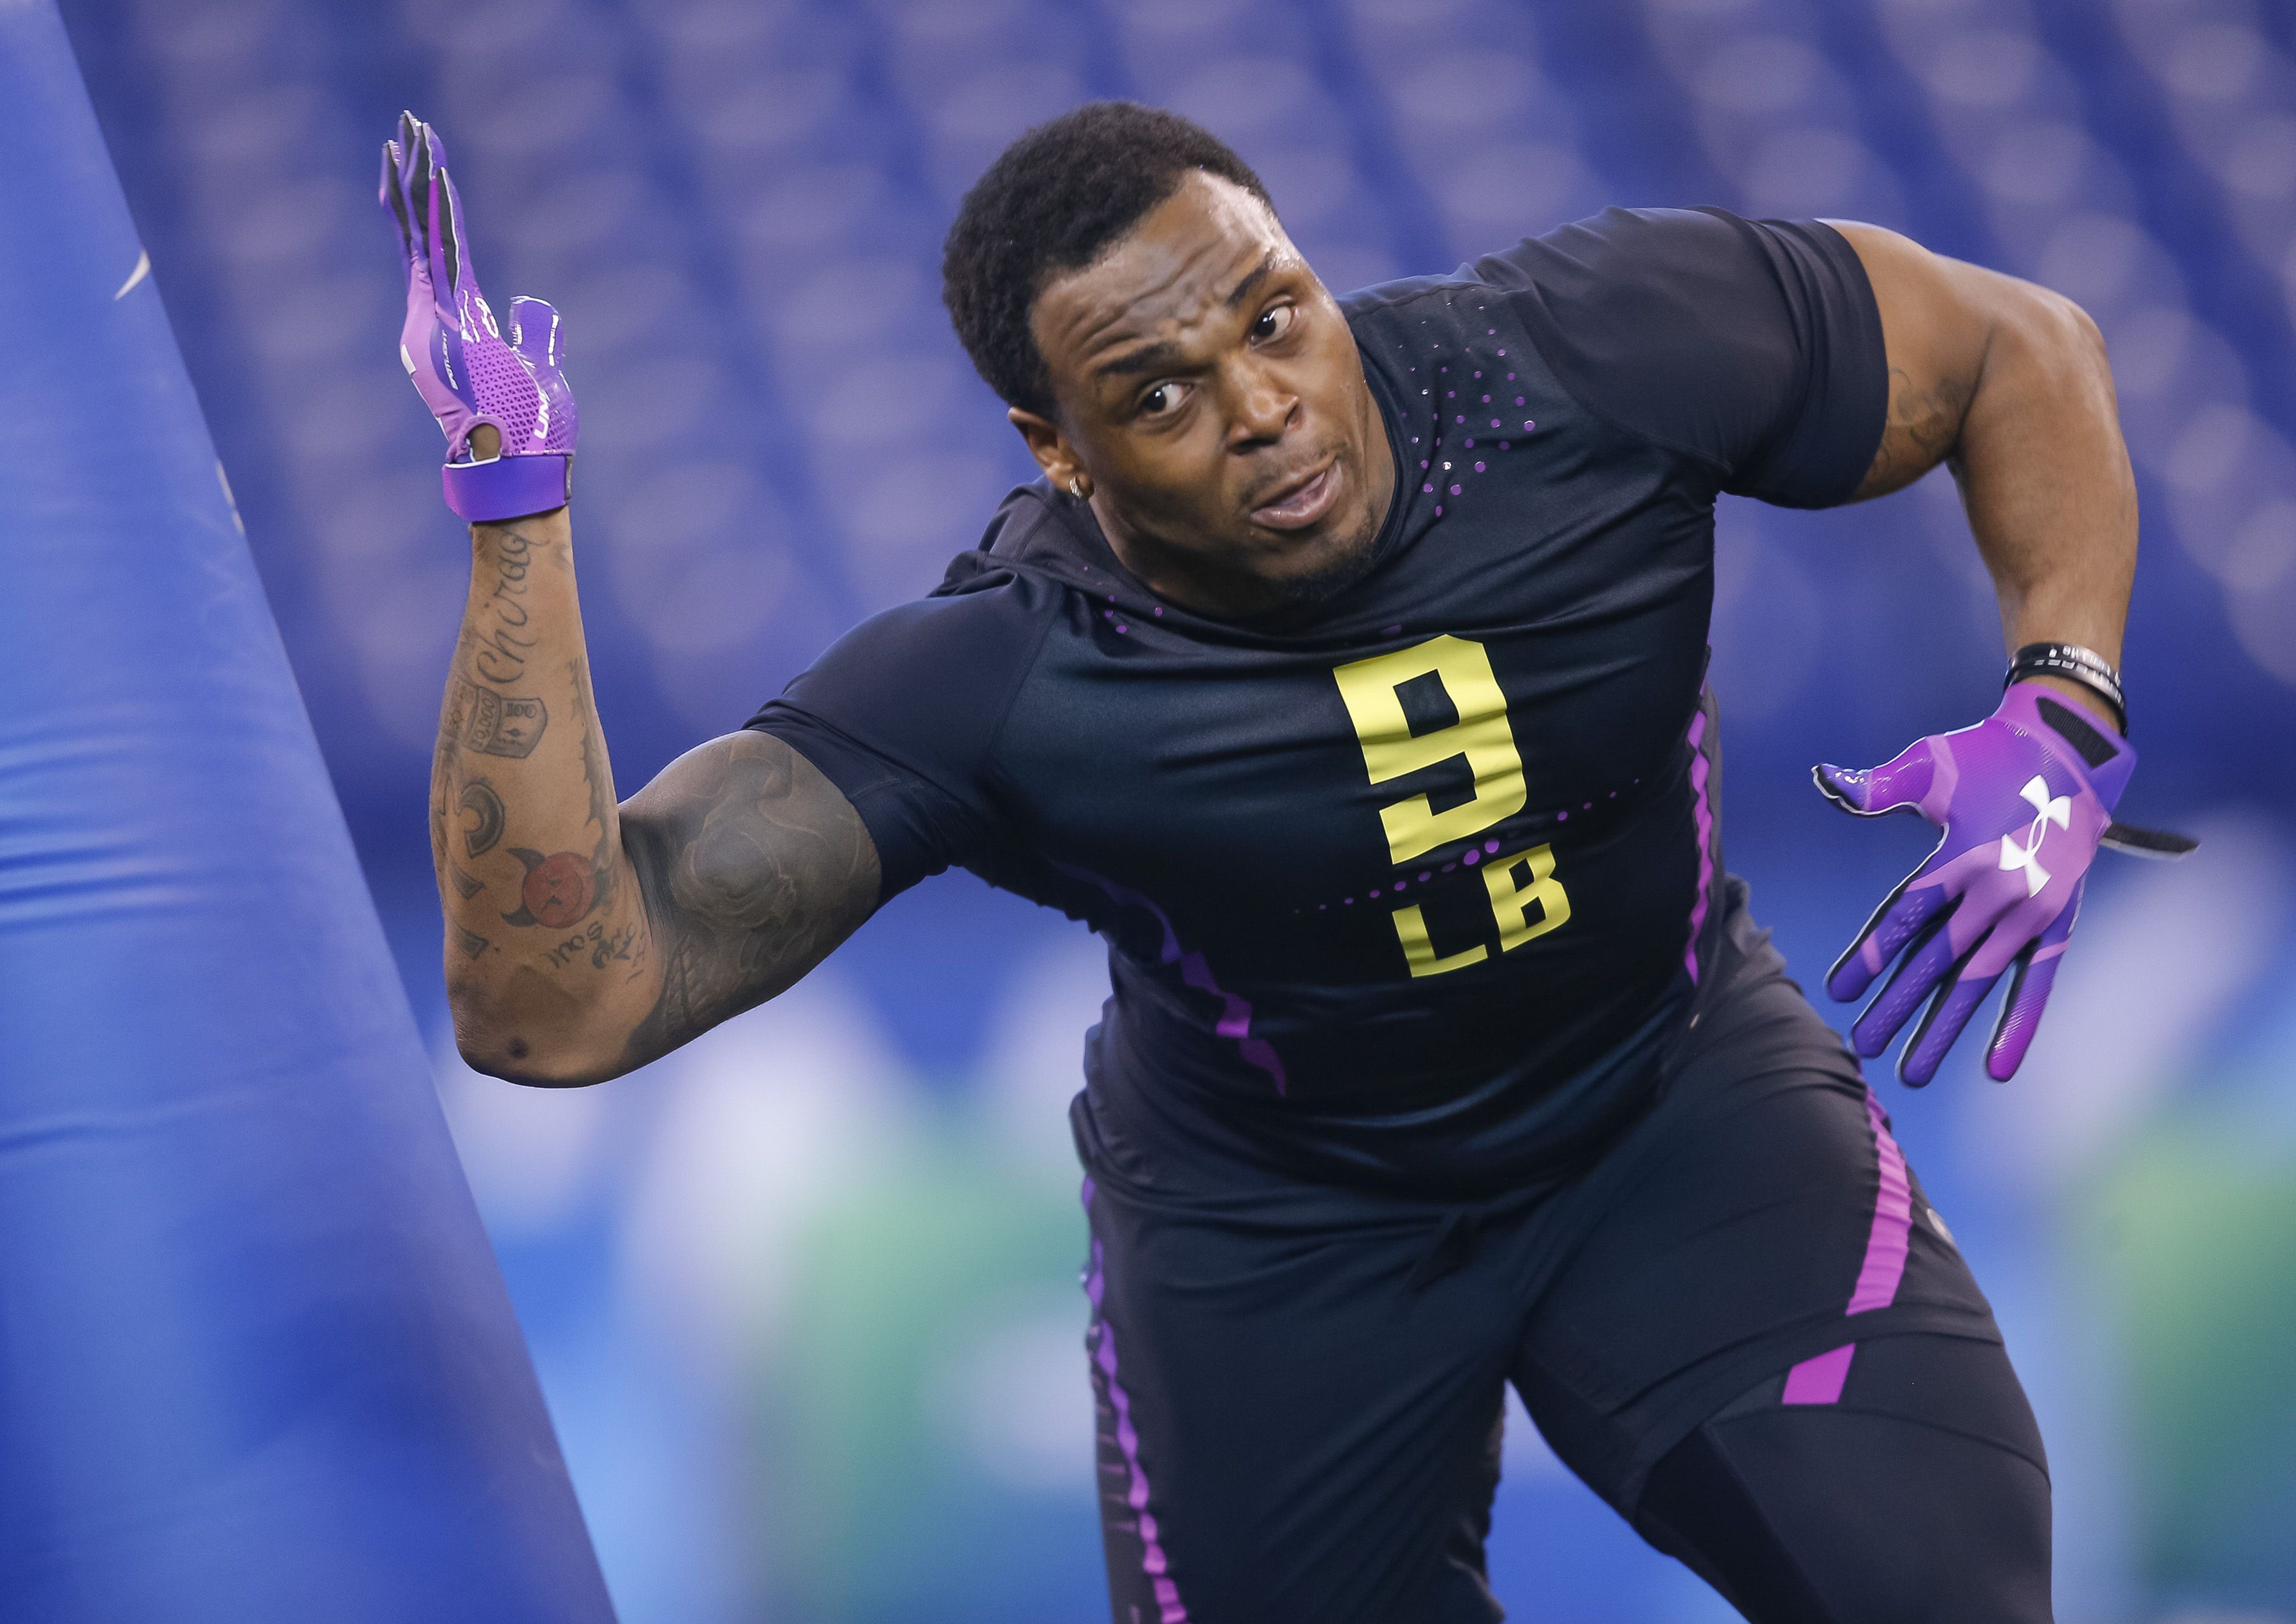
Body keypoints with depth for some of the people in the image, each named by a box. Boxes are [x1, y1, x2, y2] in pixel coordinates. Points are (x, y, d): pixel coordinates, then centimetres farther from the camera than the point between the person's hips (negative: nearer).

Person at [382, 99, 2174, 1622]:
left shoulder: (1591, 356, -24)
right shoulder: (995, 690, -29)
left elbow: (2018, 347, -7)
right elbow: (551, 1001, -37)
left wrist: (2061, 720, -24)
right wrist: (515, 512, -45)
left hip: (1680, 1102, 0)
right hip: (1280, 1234, 0)